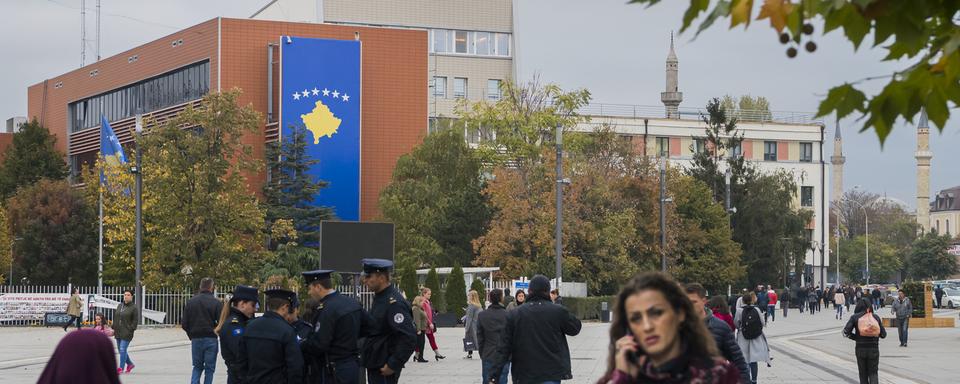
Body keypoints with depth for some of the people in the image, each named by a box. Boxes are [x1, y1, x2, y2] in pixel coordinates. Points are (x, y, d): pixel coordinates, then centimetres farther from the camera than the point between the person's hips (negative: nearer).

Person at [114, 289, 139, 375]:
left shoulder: (134, 307, -5)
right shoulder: (119, 306, 14)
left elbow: (135, 321, -7)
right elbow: (115, 317, 18)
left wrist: (131, 330, -14)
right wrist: (114, 328, 12)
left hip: (127, 332, -7)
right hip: (118, 332, 7)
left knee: (123, 349, -11)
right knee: (120, 350, 12)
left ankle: (121, 368, -3)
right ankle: (130, 364, 30)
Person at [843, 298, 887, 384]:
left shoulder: (855, 317, -2)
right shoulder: (876, 317, 1)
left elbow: (846, 332, -9)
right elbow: (883, 334, 2)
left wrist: (856, 337, 4)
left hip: (860, 349, 0)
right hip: (874, 349, 0)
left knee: (863, 374, 12)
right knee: (873, 373, 9)